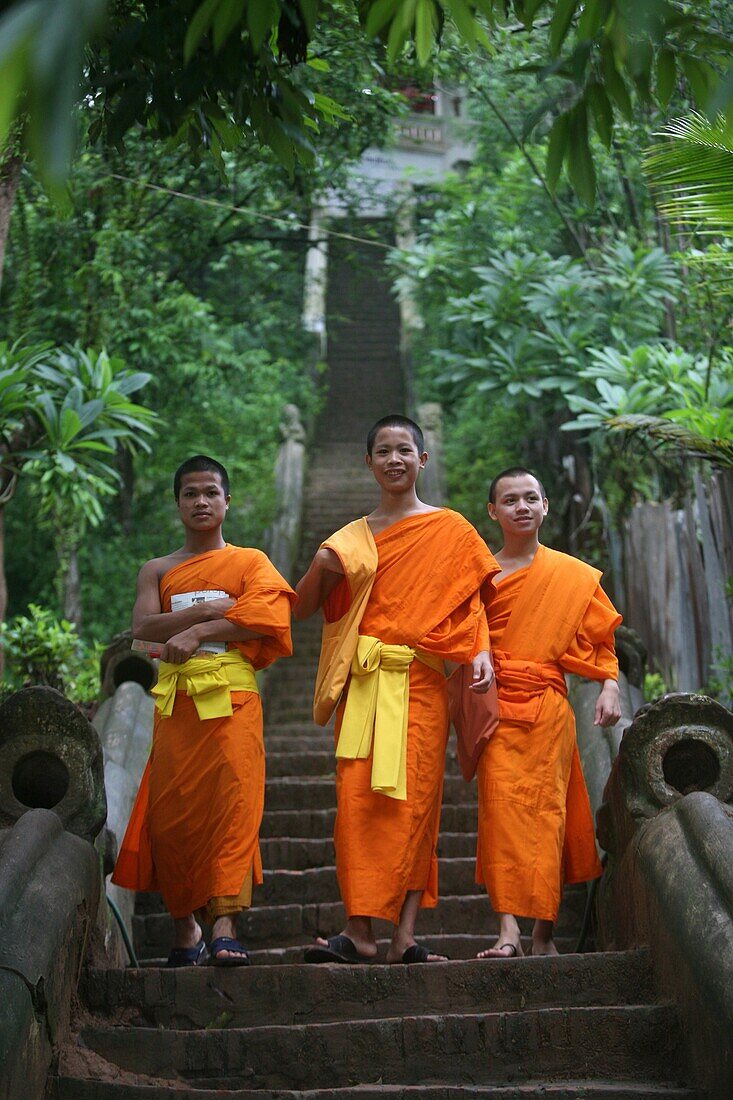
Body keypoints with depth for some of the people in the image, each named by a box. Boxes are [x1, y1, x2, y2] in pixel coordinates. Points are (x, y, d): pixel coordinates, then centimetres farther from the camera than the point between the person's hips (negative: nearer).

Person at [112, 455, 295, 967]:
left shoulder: (250, 562, 12)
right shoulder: (158, 571, 19)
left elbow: (263, 618, -7)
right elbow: (143, 626, 0)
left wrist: (196, 632, -10)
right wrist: (211, 609, -8)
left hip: (231, 695, -2)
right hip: (175, 699, 3)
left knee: (232, 802, -16)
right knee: (170, 812, -3)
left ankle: (225, 923, -20)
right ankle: (184, 925, 9)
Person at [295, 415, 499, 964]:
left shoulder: (451, 529, 9)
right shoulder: (352, 538, 16)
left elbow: (472, 599, 4)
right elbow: (302, 608, 15)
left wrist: (481, 651, -13)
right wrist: (320, 567, -4)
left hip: (420, 684, -2)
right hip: (362, 682, 2)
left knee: (415, 800, -5)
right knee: (356, 798, -6)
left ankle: (406, 935, -5)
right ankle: (359, 931, -6)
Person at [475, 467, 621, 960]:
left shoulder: (574, 576, 10)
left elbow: (602, 636, 10)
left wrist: (610, 687, -4)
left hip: (547, 707, 0)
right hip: (496, 706, 0)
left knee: (546, 812, 1)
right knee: (501, 809, -10)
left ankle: (545, 932, 11)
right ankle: (509, 931, -14)